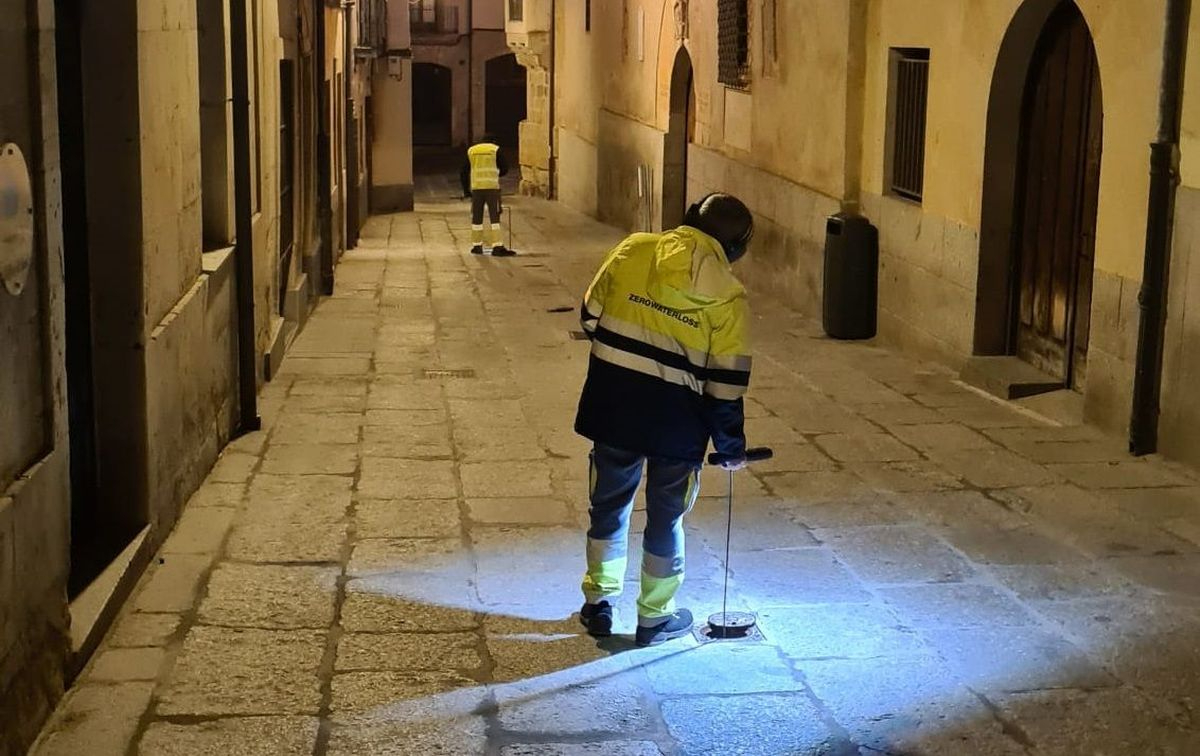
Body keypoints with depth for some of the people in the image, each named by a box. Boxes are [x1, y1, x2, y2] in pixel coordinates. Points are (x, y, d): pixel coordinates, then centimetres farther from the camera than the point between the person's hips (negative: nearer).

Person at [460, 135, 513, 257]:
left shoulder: (471, 151, 13)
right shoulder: (495, 150, 4)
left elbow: (463, 172, 14)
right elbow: (504, 169, 5)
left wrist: (466, 190, 22)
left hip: (476, 187, 3)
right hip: (492, 187, -3)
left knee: (477, 217, 11)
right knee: (494, 217, -3)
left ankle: (476, 246, 17)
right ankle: (497, 247, -9)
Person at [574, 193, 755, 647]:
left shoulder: (632, 250, -3)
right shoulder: (727, 295, -10)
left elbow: (590, 316, 5)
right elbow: (726, 384, -8)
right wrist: (731, 446, 4)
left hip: (611, 406, 2)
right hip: (676, 419, -2)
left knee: (610, 505, 18)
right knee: (666, 516, 13)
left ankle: (599, 604, 29)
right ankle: (655, 617, 24)